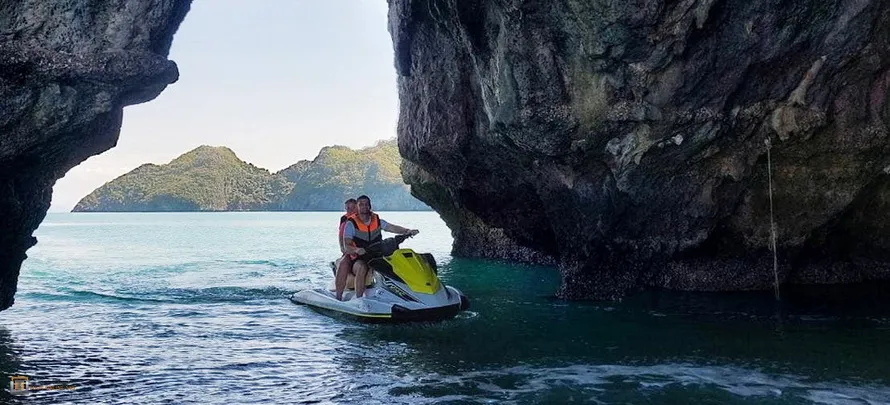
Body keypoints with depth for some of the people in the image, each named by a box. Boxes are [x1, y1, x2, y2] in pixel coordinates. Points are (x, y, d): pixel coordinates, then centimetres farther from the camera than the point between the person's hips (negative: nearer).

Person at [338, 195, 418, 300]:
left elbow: (392, 227, -6)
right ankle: (358, 299, -33)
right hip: (359, 259, -3)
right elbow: (346, 246, -9)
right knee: (362, 268, -36)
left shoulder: (377, 221, 11)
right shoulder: (351, 223, -2)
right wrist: (356, 250, -32)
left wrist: (407, 231, -25)